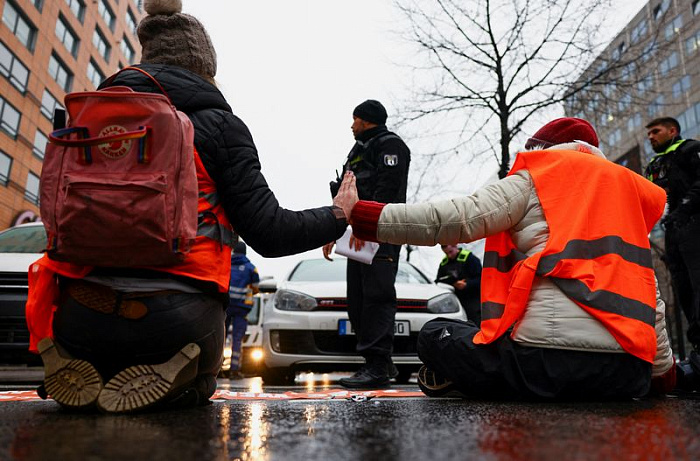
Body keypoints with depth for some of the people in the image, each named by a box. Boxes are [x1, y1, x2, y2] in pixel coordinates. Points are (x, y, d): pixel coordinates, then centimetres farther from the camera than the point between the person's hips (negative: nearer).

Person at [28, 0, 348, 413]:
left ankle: (80, 374, 3)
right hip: (177, 316, -3)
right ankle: (161, 382, -4)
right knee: (195, 388, 30)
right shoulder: (218, 124, -1)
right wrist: (338, 216, 9)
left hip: (84, 314, 4)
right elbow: (268, 234, -6)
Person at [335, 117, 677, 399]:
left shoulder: (534, 180, 7)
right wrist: (663, 369, 27)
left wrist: (357, 214, -3)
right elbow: (652, 297, 20)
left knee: (434, 336, 15)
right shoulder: (626, 191, 24)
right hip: (629, 371, 6)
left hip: (548, 357, -5)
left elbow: (457, 219, -7)